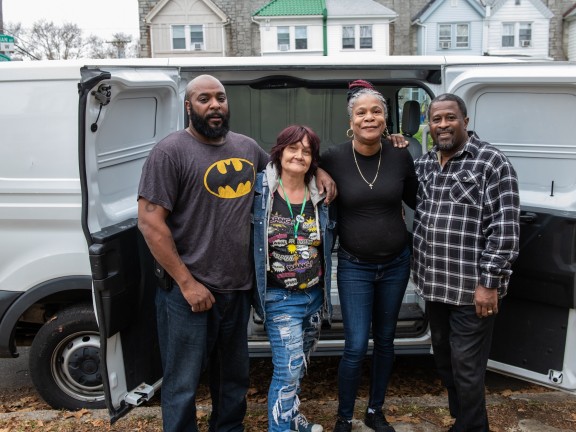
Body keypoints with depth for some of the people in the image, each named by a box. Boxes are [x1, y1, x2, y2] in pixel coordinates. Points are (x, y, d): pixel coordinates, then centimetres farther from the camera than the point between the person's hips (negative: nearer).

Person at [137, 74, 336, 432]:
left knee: (234, 378, 21)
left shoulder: (247, 146, 7)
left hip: (239, 287, 6)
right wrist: (187, 283, -17)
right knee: (183, 385, 8)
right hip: (189, 290, -5)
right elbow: (150, 222, -14)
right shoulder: (171, 152, -10)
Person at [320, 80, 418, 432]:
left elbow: (416, 201, 8)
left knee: (385, 341, 16)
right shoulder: (334, 159, -11)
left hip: (396, 263, 3)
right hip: (355, 267, -3)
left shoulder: (400, 157, -5)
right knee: (356, 347, -3)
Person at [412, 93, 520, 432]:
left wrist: (489, 282, -18)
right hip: (435, 285, 7)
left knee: (466, 367, 3)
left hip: (472, 288, -7)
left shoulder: (492, 162, -10)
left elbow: (505, 229, -14)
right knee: (444, 362, 19)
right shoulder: (423, 164, 9)